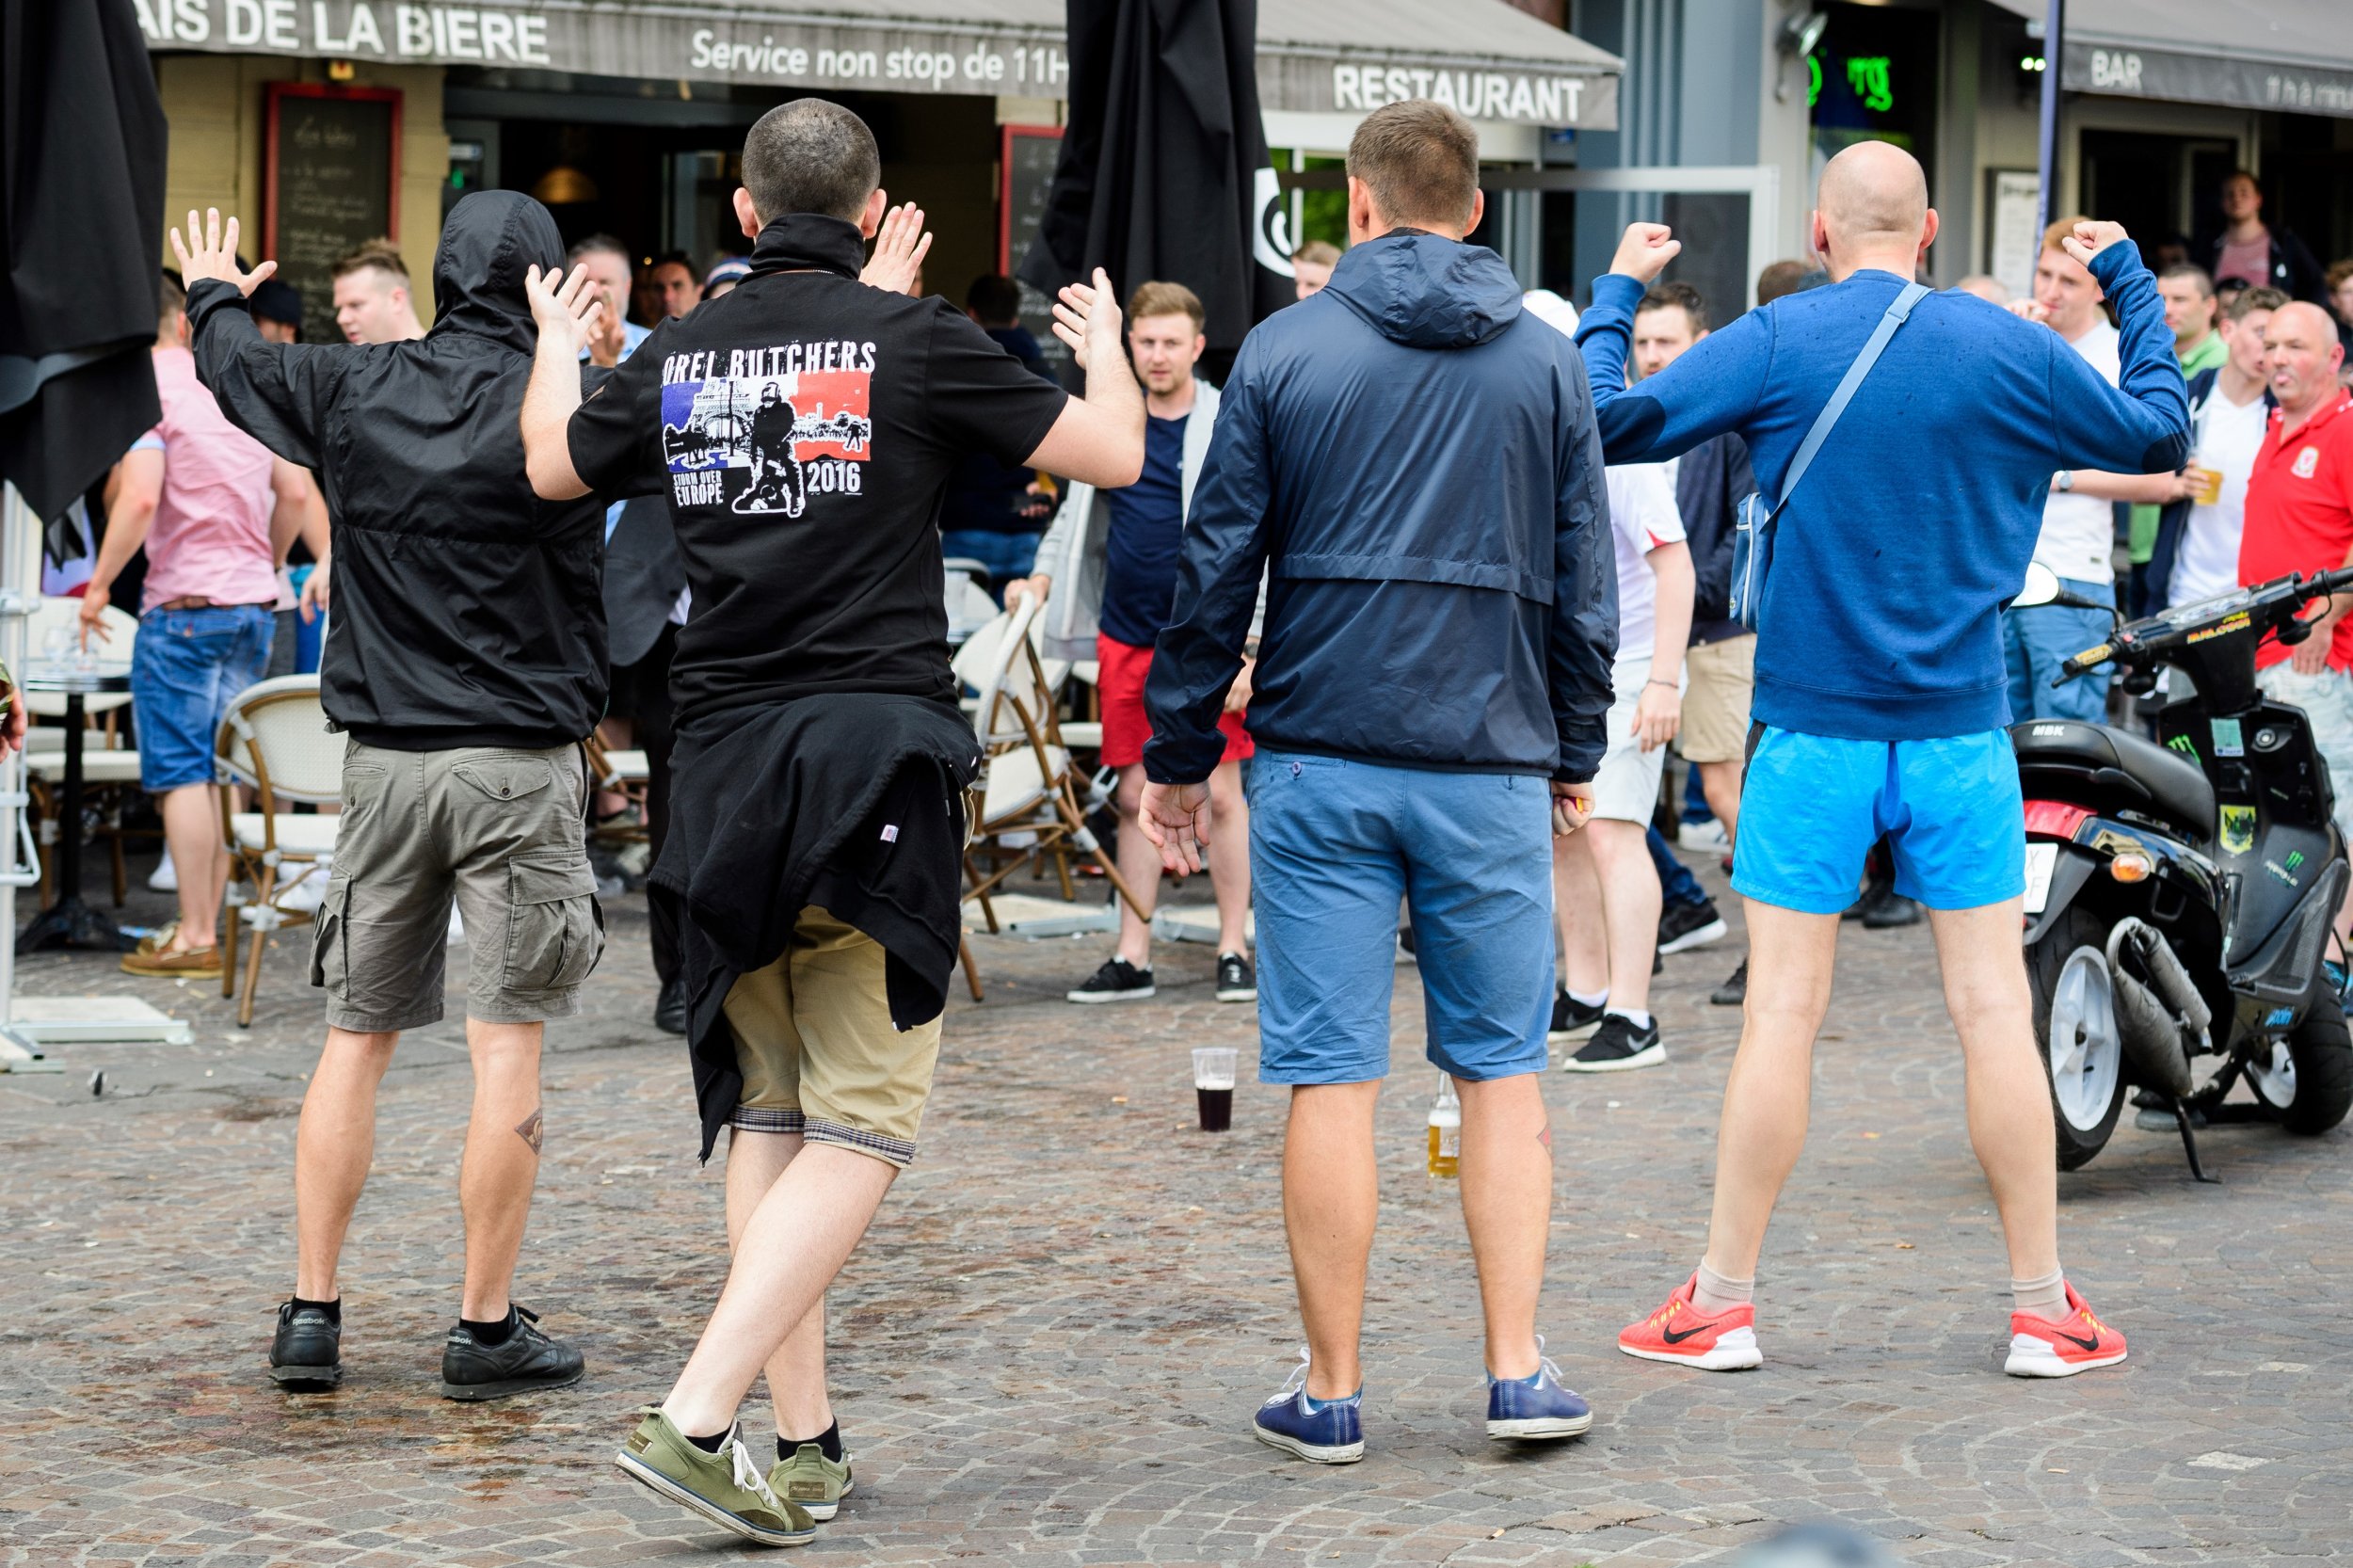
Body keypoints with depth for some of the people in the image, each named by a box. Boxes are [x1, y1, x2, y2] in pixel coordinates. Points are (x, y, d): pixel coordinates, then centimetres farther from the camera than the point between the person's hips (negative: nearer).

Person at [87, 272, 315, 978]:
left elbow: (140, 499, -22)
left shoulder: (146, 393, -9)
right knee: (223, 771, 11)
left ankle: (195, 939, -6)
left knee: (181, 773, -4)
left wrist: (99, 585, -12)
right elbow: (295, 494, 15)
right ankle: (205, 925, 13)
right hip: (254, 603, 6)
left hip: (185, 603, -6)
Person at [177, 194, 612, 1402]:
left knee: (355, 1038, 11)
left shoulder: (349, 389, 3)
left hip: (383, 756, 4)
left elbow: (231, 360, 22)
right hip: (520, 761, -4)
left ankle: (311, 1314, 11)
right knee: (506, 1044, 0)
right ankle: (486, 1329, 2)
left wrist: (213, 292, 44)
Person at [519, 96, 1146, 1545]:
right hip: (878, 762, -5)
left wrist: (556, 341, 47)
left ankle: (803, 1443, 15)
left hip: (725, 771, 5)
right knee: (862, 1126, -3)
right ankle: (698, 1419, -14)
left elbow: (554, 466, 26)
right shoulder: (914, 341, -6)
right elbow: (1114, 456, 1)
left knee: (766, 1117, 14)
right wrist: (1103, 346, 23)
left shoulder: (676, 360, 7)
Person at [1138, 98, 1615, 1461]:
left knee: (1330, 1079, 2)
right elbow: (1584, 582, 8)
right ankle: (1518, 1371, 5)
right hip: (1492, 765, 1)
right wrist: (1575, 756, 19)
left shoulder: (1285, 352, 0)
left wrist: (1179, 756, 8)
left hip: (1321, 757, -1)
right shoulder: (1548, 362, 5)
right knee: (1504, 1068, 10)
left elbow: (1218, 568, 0)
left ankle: (1333, 1390, 6)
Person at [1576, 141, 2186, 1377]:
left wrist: (1616, 293, 11)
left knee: (1782, 1010, 2)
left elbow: (1608, 425, -4)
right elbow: (2160, 436, 13)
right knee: (1993, 1008, 4)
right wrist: (2130, 282, 25)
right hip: (1961, 728, 1)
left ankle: (1722, 1303, 7)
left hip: (1815, 727, -1)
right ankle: (2045, 1310, 8)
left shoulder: (1774, 345, -5)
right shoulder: (2007, 350, 0)